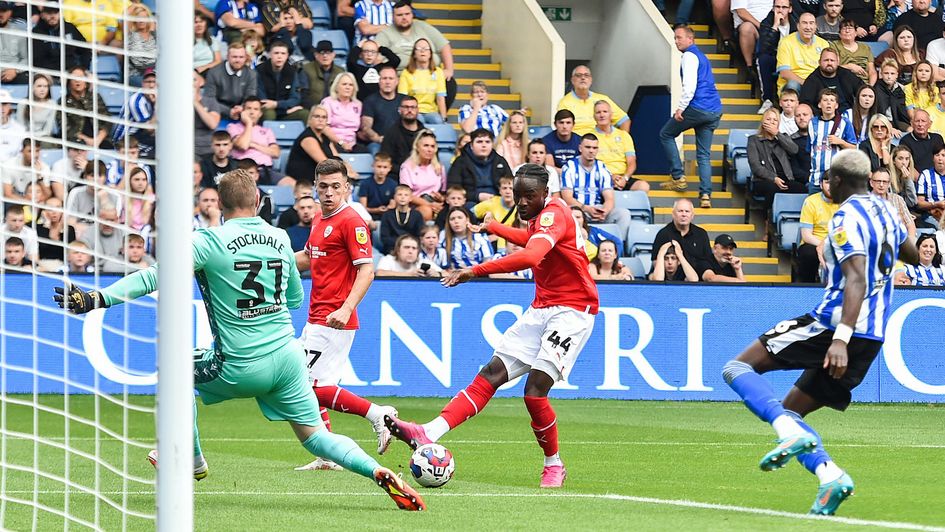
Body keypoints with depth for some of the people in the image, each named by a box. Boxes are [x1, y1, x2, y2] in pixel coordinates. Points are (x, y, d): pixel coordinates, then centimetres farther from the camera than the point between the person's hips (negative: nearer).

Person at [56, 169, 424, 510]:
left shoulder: (210, 242, -9)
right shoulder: (280, 239, 8)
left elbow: (156, 276, -17)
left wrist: (97, 299, -18)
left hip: (241, 369, -4)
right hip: (287, 359, 4)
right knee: (315, 436, 11)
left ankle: (191, 461, 32)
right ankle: (379, 472, -13)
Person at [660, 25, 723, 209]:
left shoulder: (690, 56, -6)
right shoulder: (702, 56, 23)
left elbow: (690, 85, -18)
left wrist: (680, 108, -15)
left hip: (697, 108, -8)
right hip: (714, 111, 8)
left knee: (666, 134, 11)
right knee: (704, 154, 8)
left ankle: (678, 177, 6)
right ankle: (706, 195, -3)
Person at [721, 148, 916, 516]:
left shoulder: (848, 217, -11)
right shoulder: (884, 211, 14)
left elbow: (856, 280, -23)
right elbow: (911, 254, 34)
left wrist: (841, 338, -32)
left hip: (833, 323, -8)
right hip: (873, 337, 8)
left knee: (738, 368, -4)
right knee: (789, 411, 15)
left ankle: (792, 433, -25)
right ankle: (829, 476, -7)